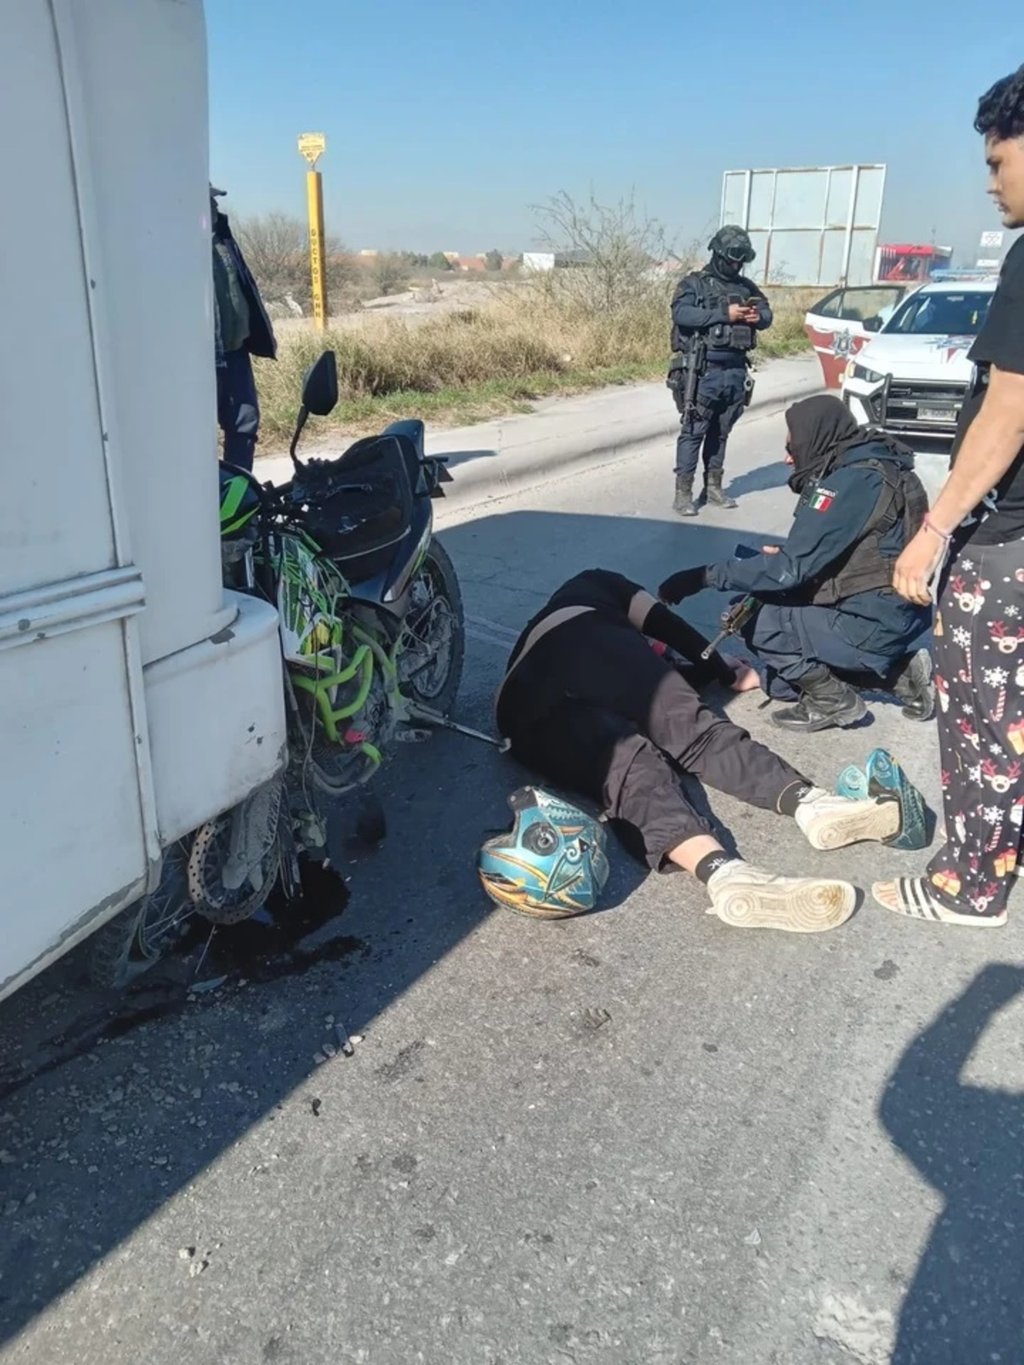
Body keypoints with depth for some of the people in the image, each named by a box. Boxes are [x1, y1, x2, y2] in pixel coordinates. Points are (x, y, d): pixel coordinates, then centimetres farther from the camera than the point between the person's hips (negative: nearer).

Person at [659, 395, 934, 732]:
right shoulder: (869, 464, 7)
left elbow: (791, 569, -23)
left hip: (873, 621, -9)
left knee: (757, 620, -9)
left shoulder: (850, 482, -21)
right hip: (894, 610, 9)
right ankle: (902, 674, 16)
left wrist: (705, 576, -18)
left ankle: (832, 699, 3)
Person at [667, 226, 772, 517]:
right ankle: (683, 492, -1)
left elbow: (767, 314, 17)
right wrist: (725, 314, -21)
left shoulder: (746, 286, 15)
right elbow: (681, 313, -18)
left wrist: (758, 316, -8)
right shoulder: (694, 283, -2)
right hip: (703, 371, -5)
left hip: (735, 371, 5)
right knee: (693, 431, -4)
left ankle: (713, 486, 21)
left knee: (721, 432, 12)